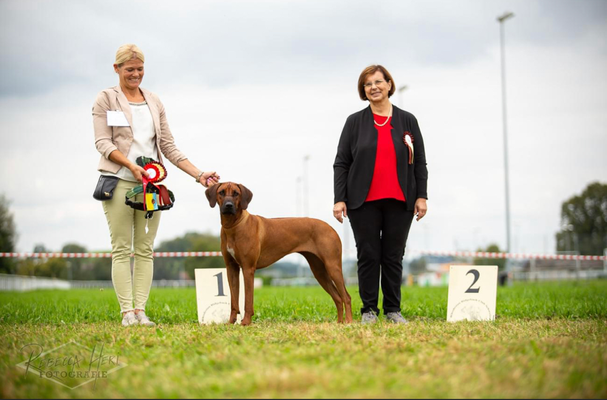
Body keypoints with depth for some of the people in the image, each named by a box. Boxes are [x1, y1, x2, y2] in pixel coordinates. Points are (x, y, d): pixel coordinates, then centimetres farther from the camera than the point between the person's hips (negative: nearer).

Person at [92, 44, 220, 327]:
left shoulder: (154, 102, 15)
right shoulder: (106, 99, 2)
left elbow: (168, 146, 13)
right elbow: (103, 143, -5)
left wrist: (198, 174, 4)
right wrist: (131, 165, -21)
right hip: (119, 182, -4)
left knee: (145, 250, 1)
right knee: (121, 249, -4)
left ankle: (140, 311, 2)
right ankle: (127, 311, -5)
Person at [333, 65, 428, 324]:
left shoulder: (407, 121, 8)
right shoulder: (355, 122, 6)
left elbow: (419, 162, 9)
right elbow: (341, 163, 4)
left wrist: (421, 196, 1)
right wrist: (339, 199, -4)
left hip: (399, 202, 1)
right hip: (364, 202, -1)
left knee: (393, 257, 4)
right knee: (368, 256, 0)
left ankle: (393, 310, 12)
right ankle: (369, 310, 8)